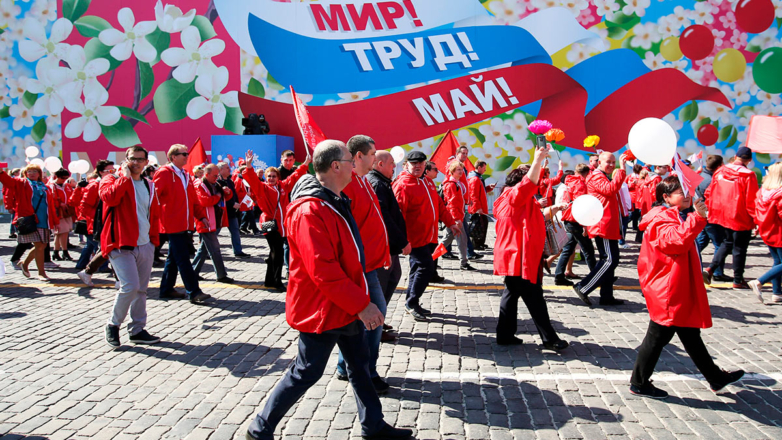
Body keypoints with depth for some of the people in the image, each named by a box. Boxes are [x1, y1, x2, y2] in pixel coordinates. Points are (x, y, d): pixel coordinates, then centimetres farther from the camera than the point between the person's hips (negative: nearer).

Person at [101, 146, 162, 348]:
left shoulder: (148, 185, 16)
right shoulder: (112, 180, 1)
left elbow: (155, 213, 21)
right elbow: (109, 197, -22)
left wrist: (154, 237, 12)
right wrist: (125, 177, -14)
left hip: (145, 246, 6)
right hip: (121, 245, -6)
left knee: (141, 289, 9)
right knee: (130, 286, -14)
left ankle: (137, 330, 20)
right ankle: (113, 325, 7)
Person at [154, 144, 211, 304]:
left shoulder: (186, 175, 16)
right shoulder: (164, 173, -8)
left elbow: (193, 199, 19)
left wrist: (201, 216, 11)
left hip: (184, 224, 9)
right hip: (172, 224, -8)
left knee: (173, 258, 15)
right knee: (183, 259, -8)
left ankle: (166, 290, 25)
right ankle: (194, 292, -8)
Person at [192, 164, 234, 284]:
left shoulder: (215, 185, 14)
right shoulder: (199, 186, -12)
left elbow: (226, 197, 26)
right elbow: (204, 201, -26)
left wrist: (227, 193, 3)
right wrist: (217, 197, -13)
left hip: (216, 223, 9)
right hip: (207, 223, -9)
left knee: (204, 248, 15)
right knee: (215, 250, -5)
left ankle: (194, 272, 26)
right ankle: (221, 275, -1)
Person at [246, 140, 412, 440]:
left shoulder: (335, 201, 8)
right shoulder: (309, 211, -25)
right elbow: (323, 271, -28)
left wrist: (359, 300, 18)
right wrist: (362, 304, -23)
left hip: (347, 306, 9)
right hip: (322, 310, -9)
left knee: (359, 363, 17)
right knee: (306, 373, 4)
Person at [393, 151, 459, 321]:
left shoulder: (427, 182, 14)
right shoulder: (402, 184, -13)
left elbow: (439, 204, 23)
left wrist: (450, 223, 20)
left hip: (430, 237, 8)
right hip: (415, 238, -8)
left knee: (419, 269, 14)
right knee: (426, 268, -11)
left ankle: (412, 304, 25)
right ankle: (411, 303, 4)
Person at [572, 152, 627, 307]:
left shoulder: (604, 177, 24)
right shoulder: (596, 177, -10)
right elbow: (611, 189, -28)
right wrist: (622, 170, -29)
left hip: (608, 226, 11)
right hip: (604, 226, -11)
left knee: (609, 260, 12)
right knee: (610, 260, -13)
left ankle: (606, 296, 17)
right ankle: (583, 288, -11)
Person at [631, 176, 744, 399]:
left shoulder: (677, 217, 17)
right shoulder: (660, 219, -17)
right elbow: (677, 240, -36)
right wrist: (697, 217, -38)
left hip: (681, 291, 11)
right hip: (666, 291, -10)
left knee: (690, 335, 20)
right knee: (658, 337, -1)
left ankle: (715, 377, 32)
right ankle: (638, 383, 11)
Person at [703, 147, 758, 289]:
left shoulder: (720, 172, 1)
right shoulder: (748, 176, -14)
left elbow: (708, 193, 6)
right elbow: (751, 201, -14)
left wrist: (713, 209, 16)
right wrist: (755, 219, -5)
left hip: (722, 216, 5)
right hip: (741, 218, -5)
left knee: (727, 242, 22)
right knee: (739, 248, 8)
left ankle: (710, 269, 6)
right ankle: (738, 281, 17)